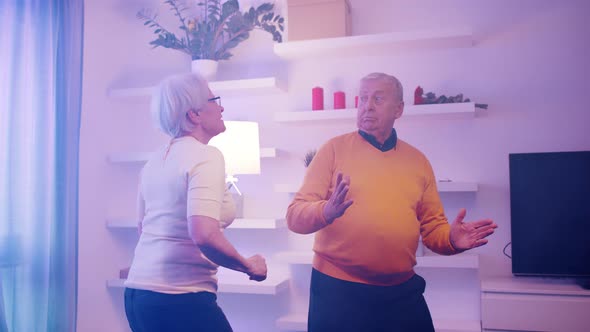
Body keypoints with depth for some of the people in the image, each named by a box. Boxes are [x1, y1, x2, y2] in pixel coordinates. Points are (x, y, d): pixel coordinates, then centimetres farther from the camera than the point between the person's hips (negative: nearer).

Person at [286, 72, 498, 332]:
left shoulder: (418, 161, 7)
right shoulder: (334, 149, -4)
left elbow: (433, 227, 12)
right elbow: (295, 215, -8)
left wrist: (451, 239, -10)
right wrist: (327, 211, -29)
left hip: (402, 293, 3)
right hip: (338, 290, -3)